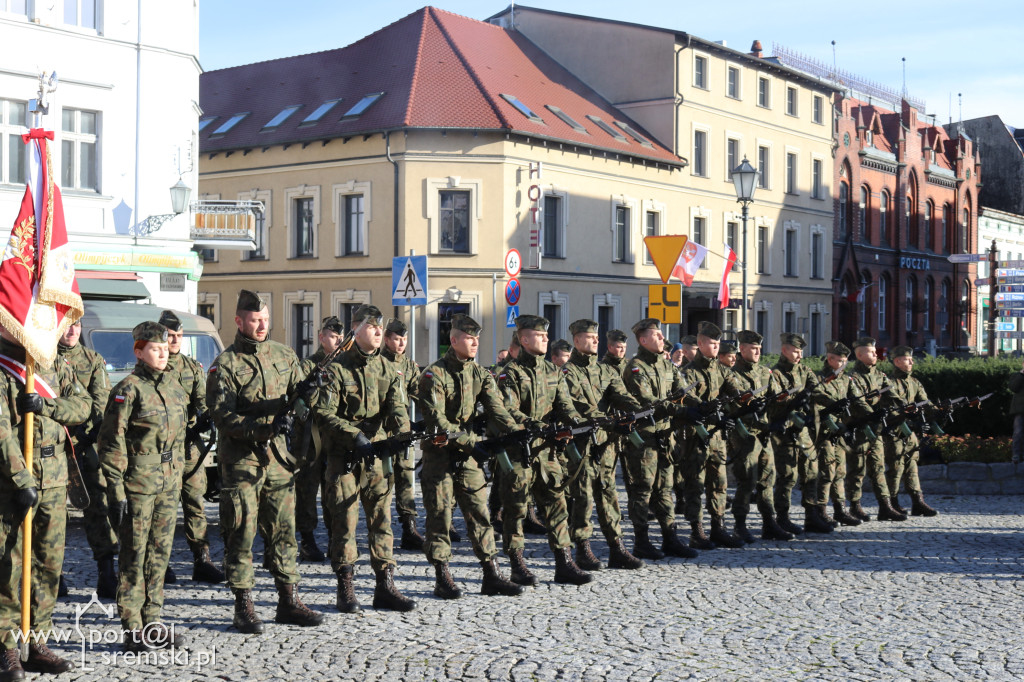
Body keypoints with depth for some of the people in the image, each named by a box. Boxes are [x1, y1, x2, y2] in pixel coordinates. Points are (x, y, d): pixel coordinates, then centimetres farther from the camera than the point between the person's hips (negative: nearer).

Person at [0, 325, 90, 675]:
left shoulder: (56, 365, 11)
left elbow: (83, 406, 3)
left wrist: (46, 405, -16)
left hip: (54, 478, 6)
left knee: (50, 562, 8)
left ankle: (36, 642, 17)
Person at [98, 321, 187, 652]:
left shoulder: (173, 385, 11)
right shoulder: (129, 389, -10)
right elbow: (111, 443, -11)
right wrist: (116, 489, -15)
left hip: (169, 484, 7)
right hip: (138, 485, -7)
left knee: (160, 552, 11)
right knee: (135, 554, -1)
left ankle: (153, 623, 20)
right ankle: (133, 630, 5)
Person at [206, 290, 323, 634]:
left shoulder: (284, 355, 11)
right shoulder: (225, 364, -5)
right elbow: (222, 416, -12)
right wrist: (263, 428, -24)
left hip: (278, 456, 5)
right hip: (241, 460, -5)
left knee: (284, 529, 9)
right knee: (241, 532, -1)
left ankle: (288, 601, 17)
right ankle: (244, 606, 7)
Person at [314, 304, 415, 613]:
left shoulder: (388, 371, 11)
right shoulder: (337, 369, -3)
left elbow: (397, 408, -2)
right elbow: (323, 413, -10)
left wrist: (401, 434, -23)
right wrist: (355, 437, -21)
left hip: (378, 457, 4)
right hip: (344, 457, -4)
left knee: (382, 519, 6)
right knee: (345, 520, -3)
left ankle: (385, 586, 12)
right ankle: (346, 588, 6)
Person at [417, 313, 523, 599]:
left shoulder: (481, 374, 7)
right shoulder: (434, 374, -11)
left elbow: (496, 408, -7)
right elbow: (436, 421, -18)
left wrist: (516, 431, -26)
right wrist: (471, 441, -24)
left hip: (468, 455, 5)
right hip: (439, 454, -5)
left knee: (480, 511, 5)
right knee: (440, 514, -1)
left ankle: (492, 575, 9)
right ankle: (442, 577, 7)